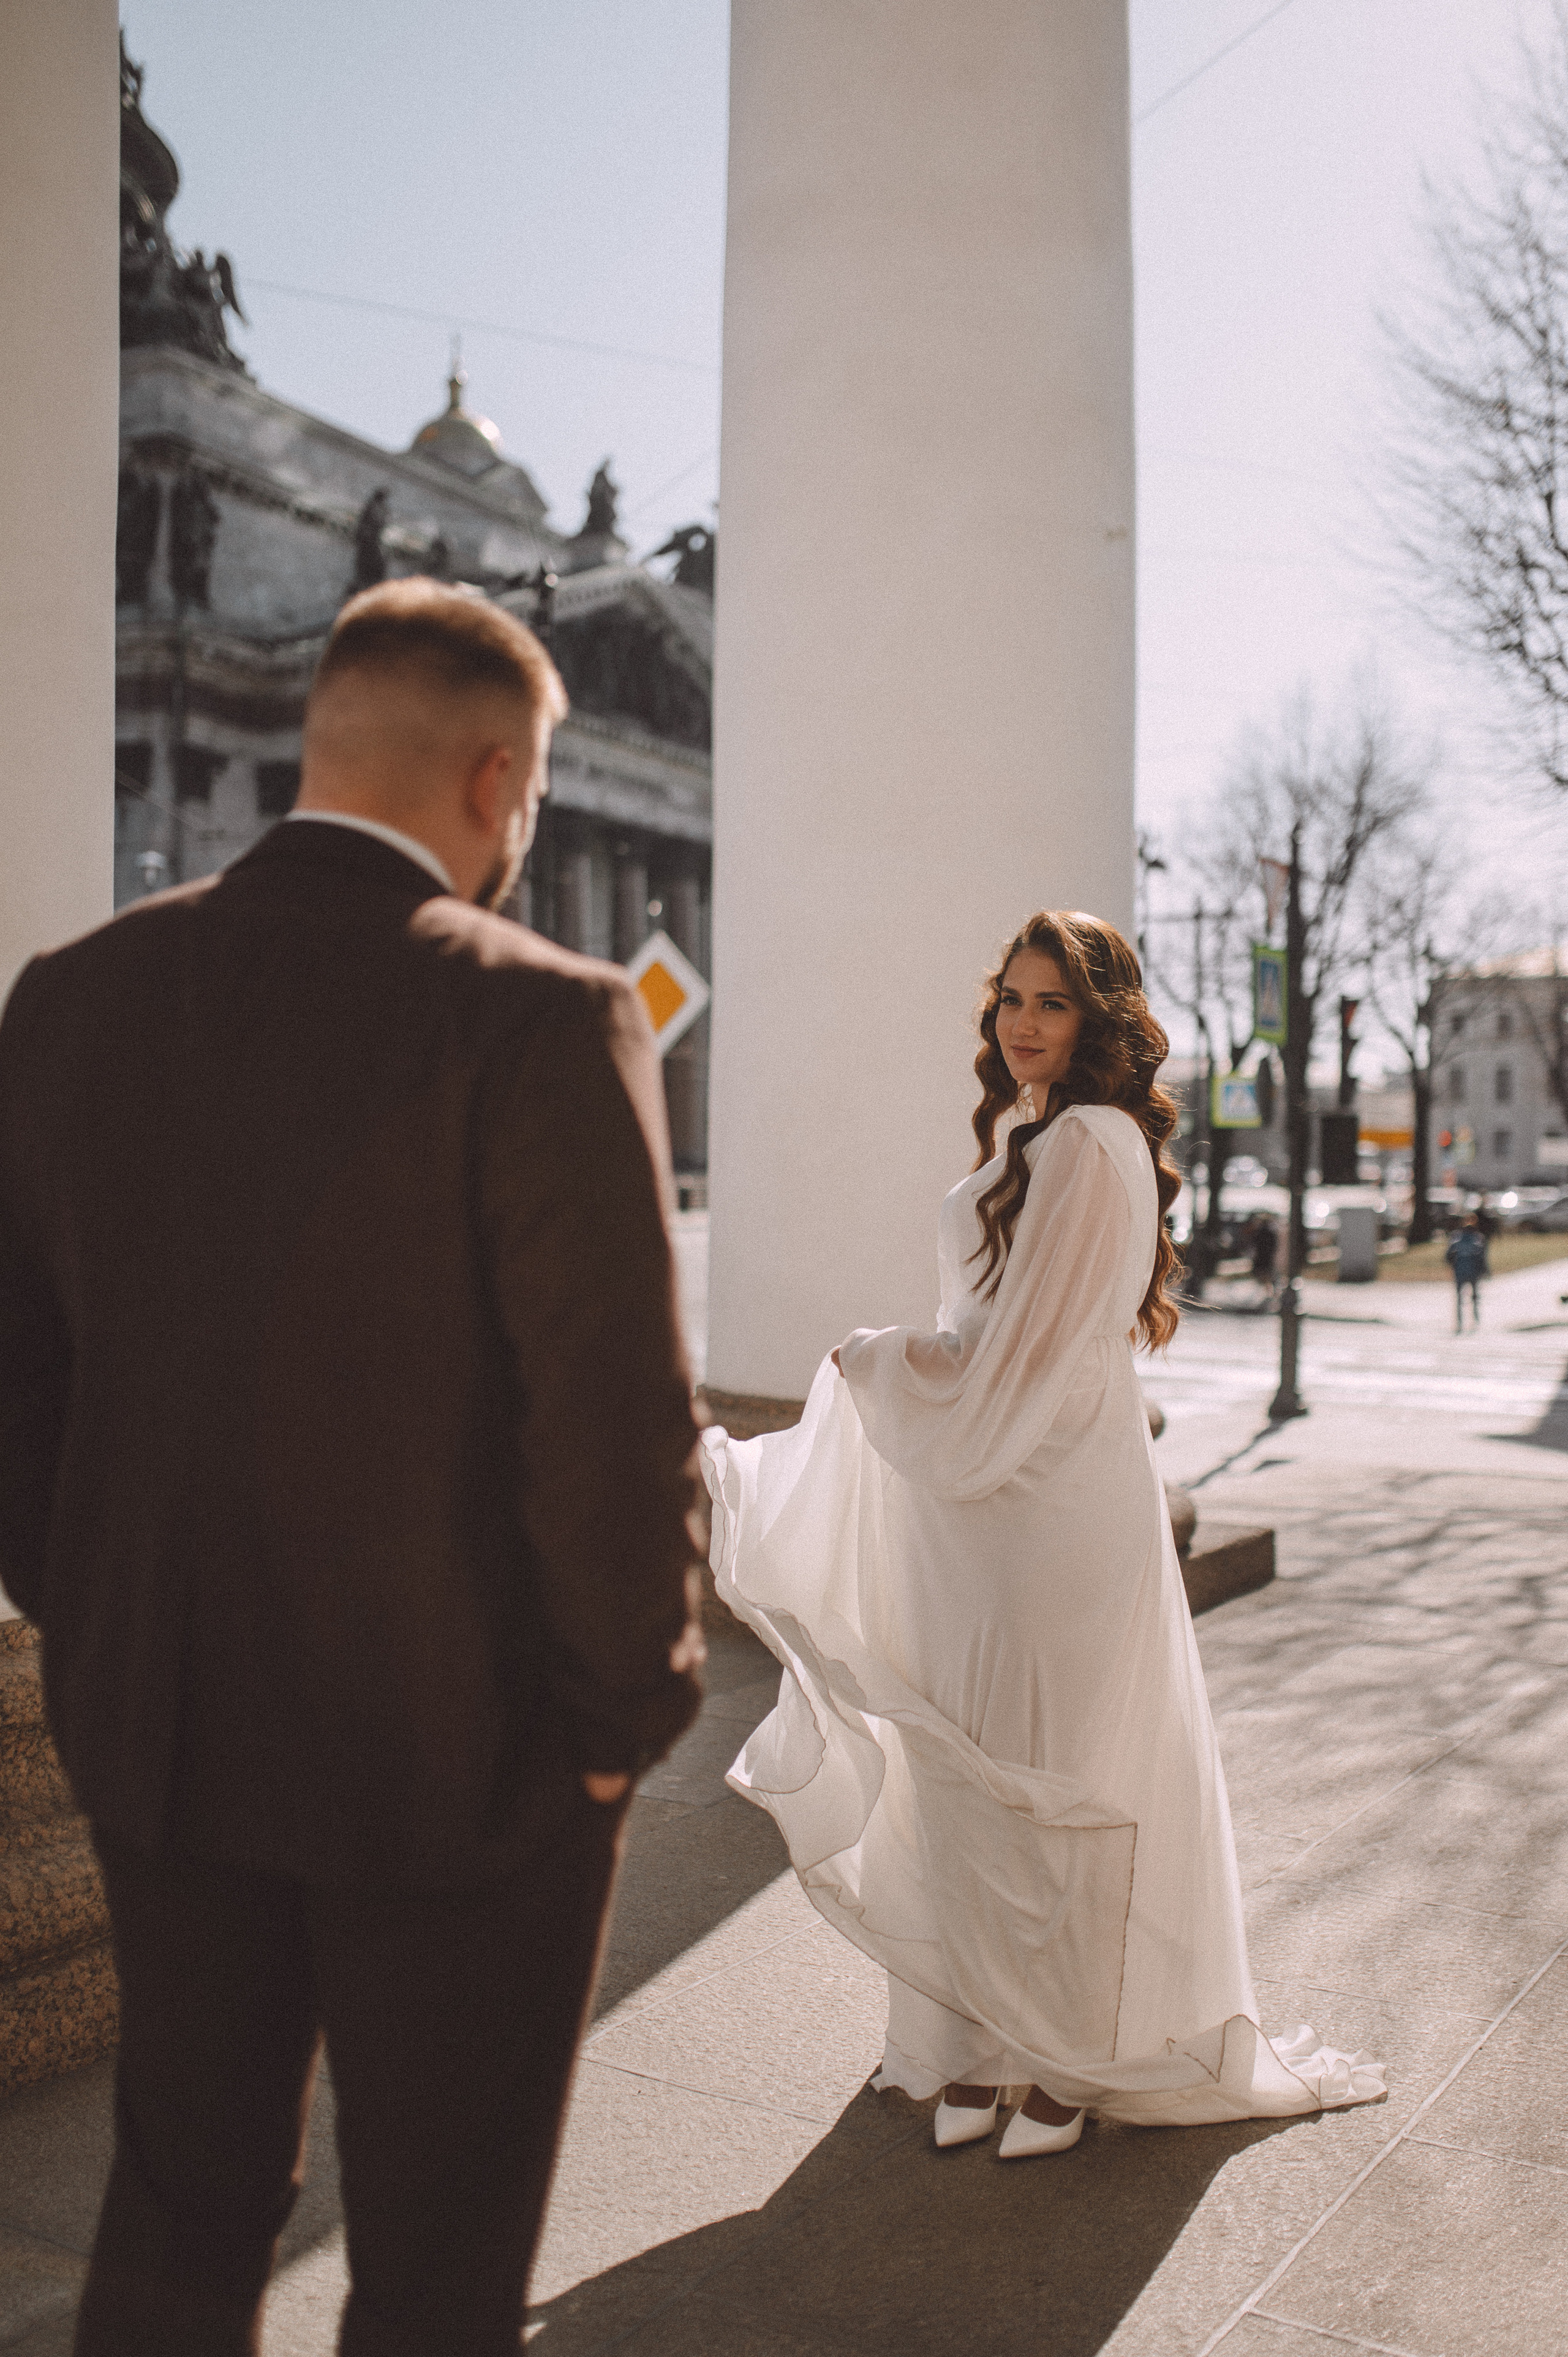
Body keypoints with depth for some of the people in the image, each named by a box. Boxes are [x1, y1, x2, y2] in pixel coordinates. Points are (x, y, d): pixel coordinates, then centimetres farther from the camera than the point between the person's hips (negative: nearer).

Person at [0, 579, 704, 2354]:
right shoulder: (542, 1021, -19)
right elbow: (613, 1416, -20)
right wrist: (622, 1712, -5)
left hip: (159, 1738, 6)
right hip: (458, 1749, -5)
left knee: (181, 2205, 25)